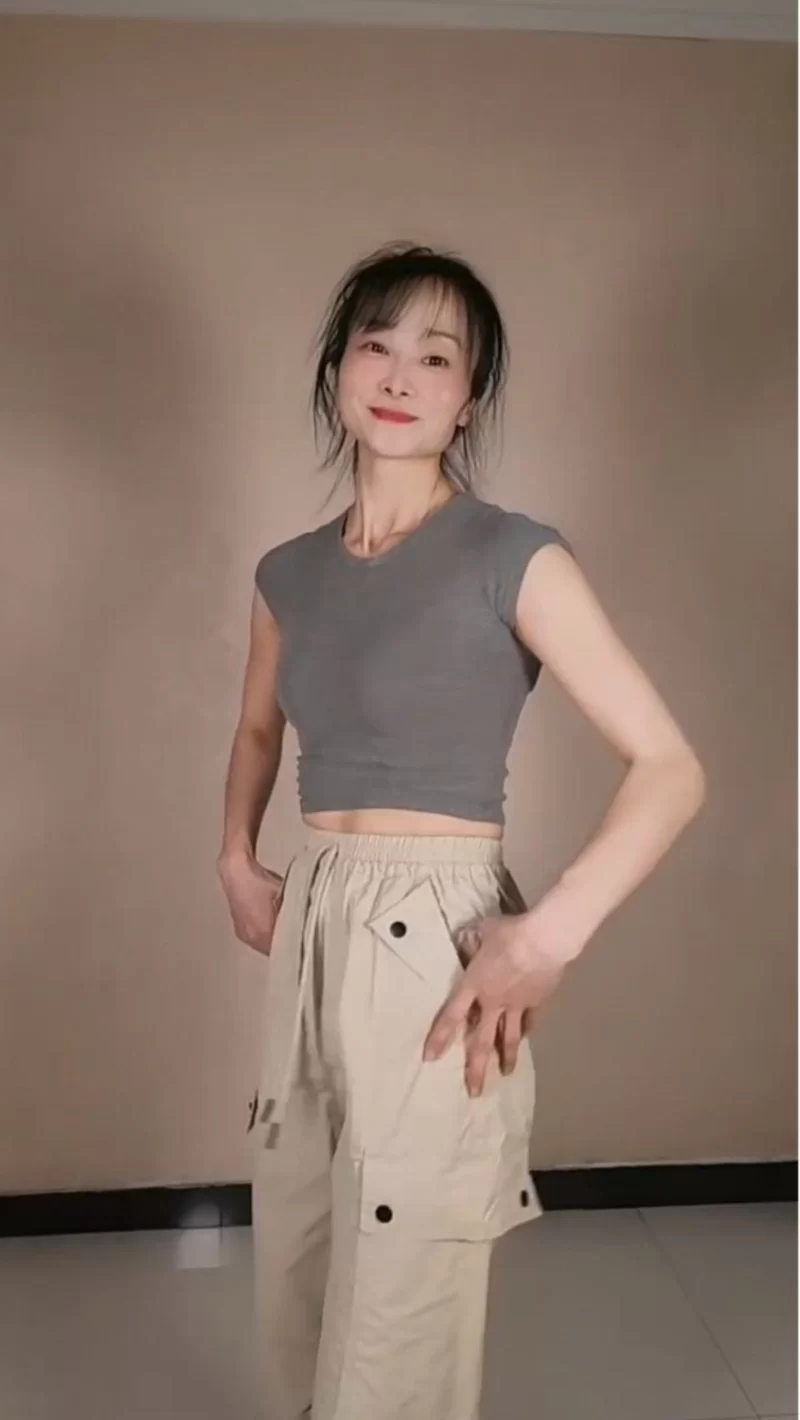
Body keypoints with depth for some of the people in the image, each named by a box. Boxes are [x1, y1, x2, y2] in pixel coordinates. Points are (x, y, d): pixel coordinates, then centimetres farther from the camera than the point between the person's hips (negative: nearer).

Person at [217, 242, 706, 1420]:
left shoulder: (515, 559, -10)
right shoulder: (289, 574, 8)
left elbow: (672, 769, -11)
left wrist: (552, 937, -21)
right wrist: (237, 858, 10)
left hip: (433, 944, -5)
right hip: (311, 934, 6)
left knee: (397, 1321, 7)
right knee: (293, 1286, 20)